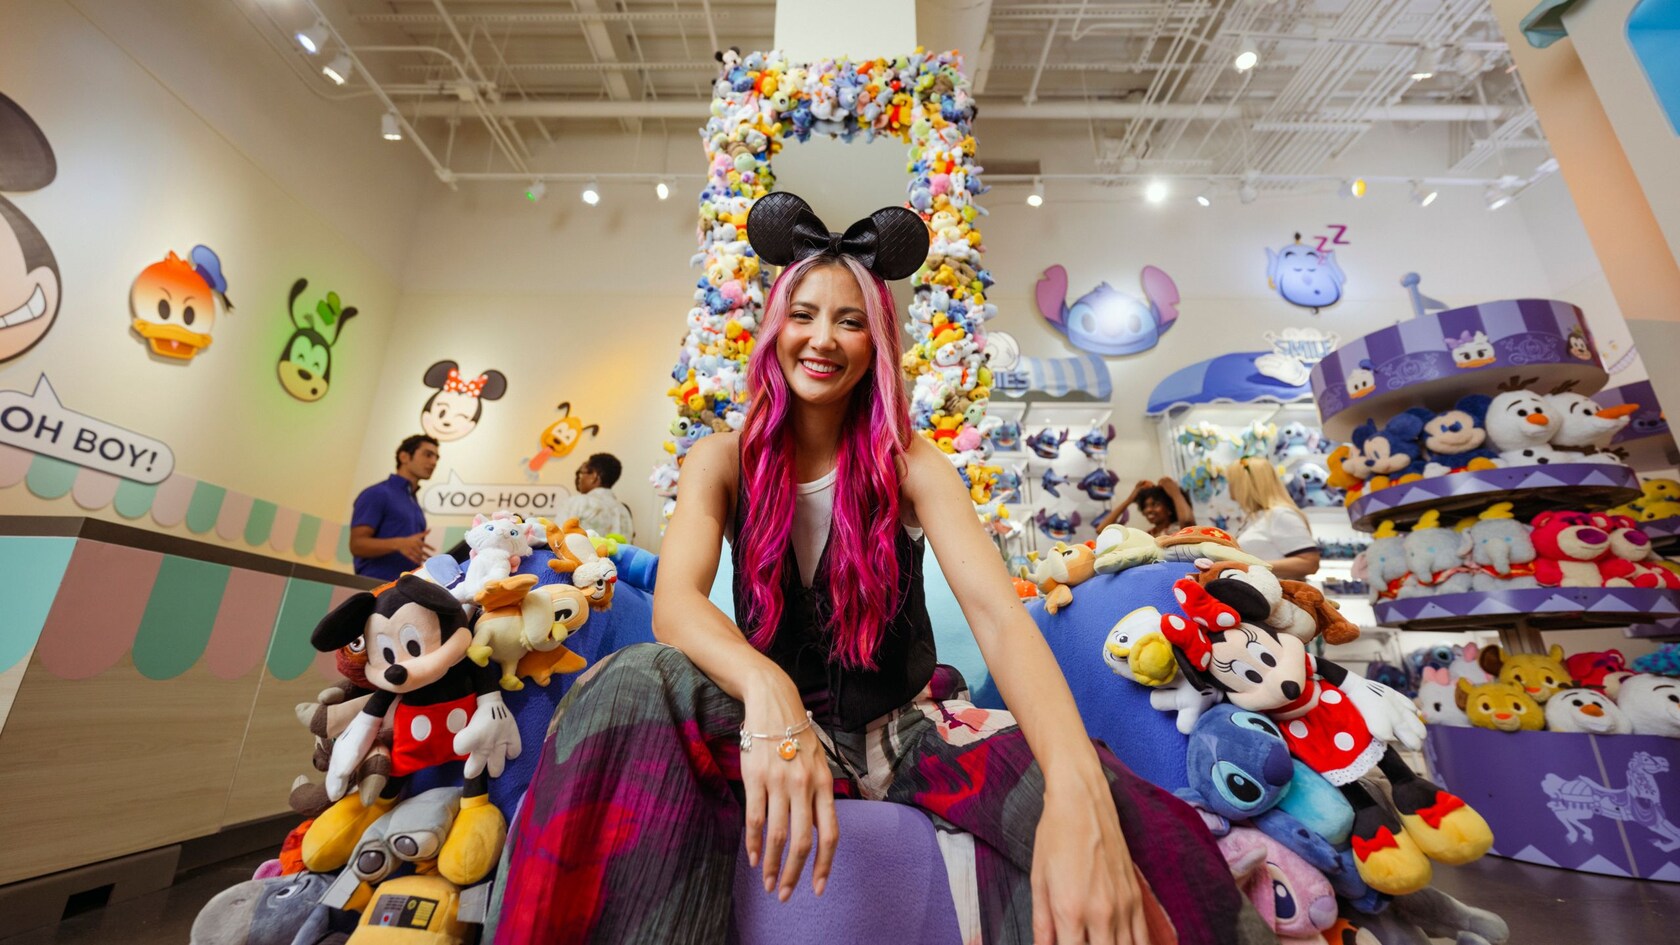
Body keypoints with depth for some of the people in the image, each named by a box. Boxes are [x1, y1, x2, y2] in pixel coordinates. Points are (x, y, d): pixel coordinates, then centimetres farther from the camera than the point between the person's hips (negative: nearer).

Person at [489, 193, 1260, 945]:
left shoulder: (908, 461, -7)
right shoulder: (723, 461, -4)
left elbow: (996, 610, -21)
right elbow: (674, 600, -20)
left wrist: (1077, 792, -38)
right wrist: (768, 692, -42)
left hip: (906, 726, 0)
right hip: (771, 723, 1)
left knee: (1107, 807, -27)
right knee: (633, 684, -30)